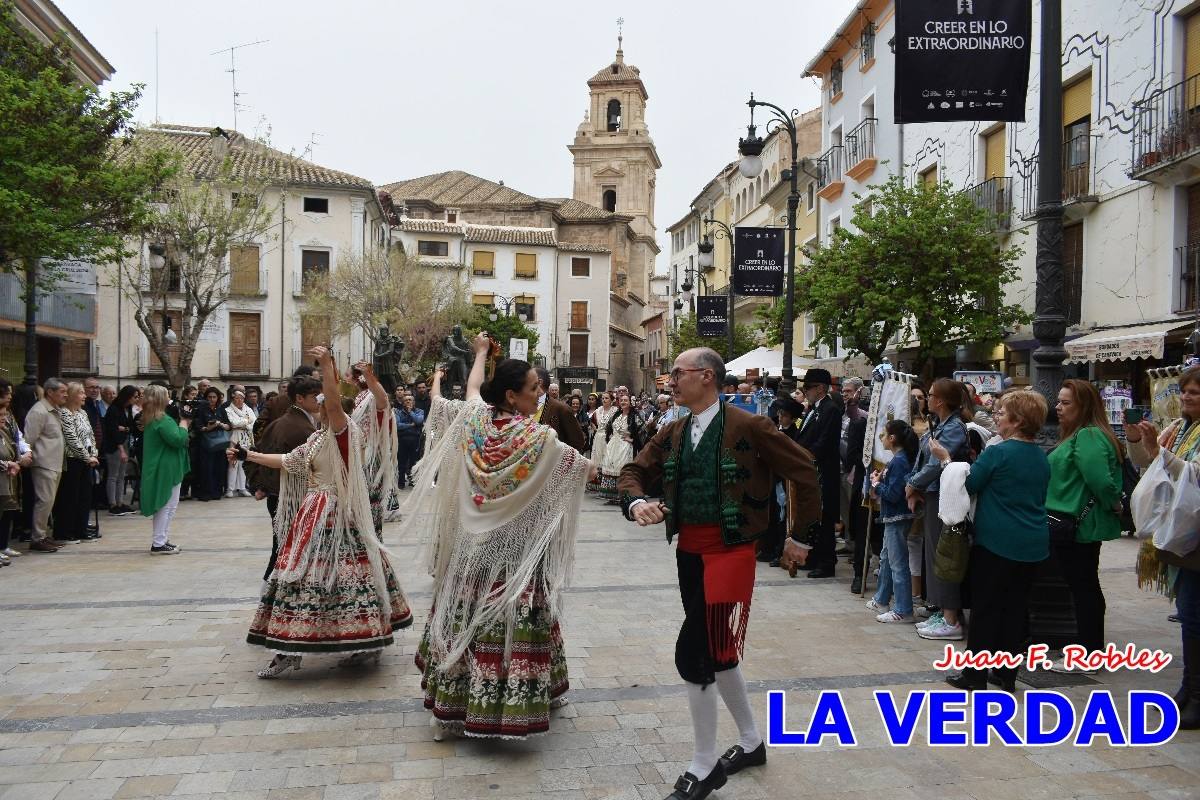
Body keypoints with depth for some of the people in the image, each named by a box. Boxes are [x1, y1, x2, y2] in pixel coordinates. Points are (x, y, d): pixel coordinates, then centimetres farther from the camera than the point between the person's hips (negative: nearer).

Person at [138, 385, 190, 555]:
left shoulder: (151, 419, 12)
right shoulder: (163, 420, -20)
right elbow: (178, 439, -28)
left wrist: (183, 422, 2)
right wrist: (184, 422, -15)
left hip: (159, 469, 10)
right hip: (167, 470, -10)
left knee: (163, 505, 17)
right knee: (167, 506, -2)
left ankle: (162, 540, 24)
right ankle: (159, 544, 1)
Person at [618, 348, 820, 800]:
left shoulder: (748, 427, -12)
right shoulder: (672, 434, 7)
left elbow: (804, 472, -7)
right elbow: (634, 472, 11)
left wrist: (801, 536, -2)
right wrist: (636, 502, -12)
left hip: (730, 552, -7)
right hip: (688, 552, 7)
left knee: (692, 656, -11)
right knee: (717, 652, 18)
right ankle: (751, 742, 39)